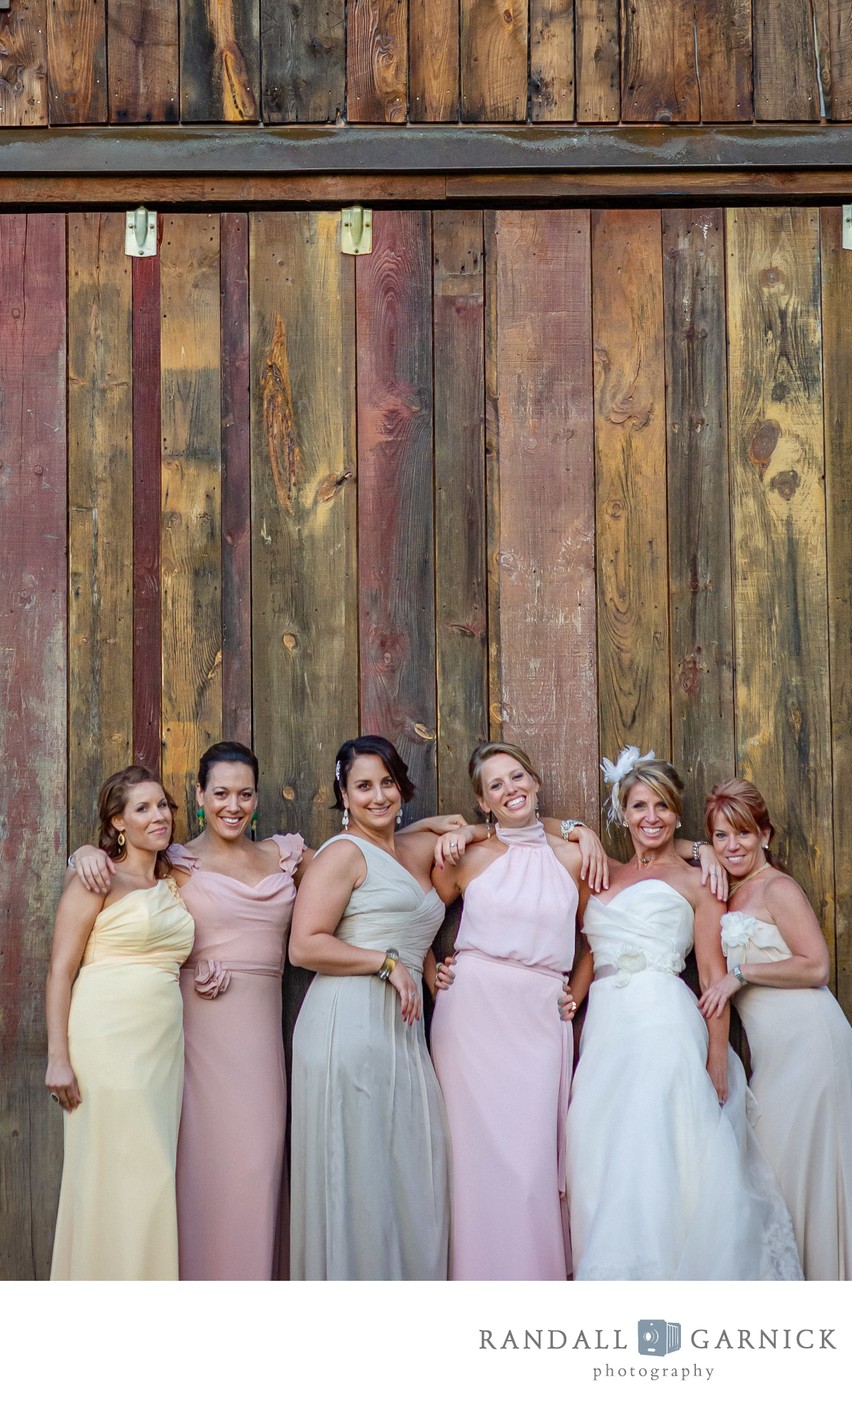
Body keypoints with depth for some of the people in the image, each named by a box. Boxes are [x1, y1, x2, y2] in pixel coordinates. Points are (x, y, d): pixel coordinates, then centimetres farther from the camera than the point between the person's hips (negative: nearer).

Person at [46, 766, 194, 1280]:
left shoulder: (175, 884, 16)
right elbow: (61, 972, -7)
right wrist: (59, 1059, -13)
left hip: (163, 1043, 6)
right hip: (108, 1040, -6)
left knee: (153, 1174, 6)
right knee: (115, 1174, -4)